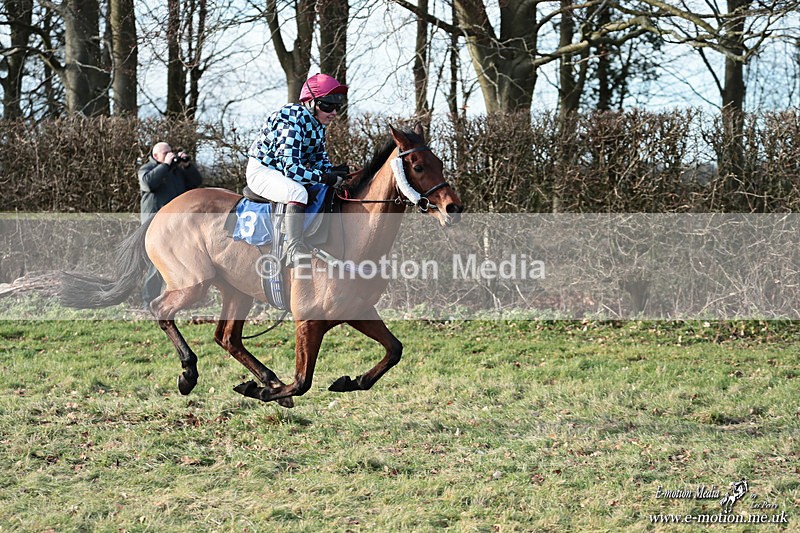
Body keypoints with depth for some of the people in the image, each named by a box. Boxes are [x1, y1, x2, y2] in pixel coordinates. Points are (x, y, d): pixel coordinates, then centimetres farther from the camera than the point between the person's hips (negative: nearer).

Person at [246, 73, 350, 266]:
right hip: (261, 170, -10)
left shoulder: (318, 123, 0)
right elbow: (291, 169, -35)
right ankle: (294, 249, -40)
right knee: (298, 192, -37)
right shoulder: (292, 122, -29)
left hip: (286, 172, 10)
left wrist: (333, 171, -12)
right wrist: (327, 178, -36)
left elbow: (318, 157, 10)